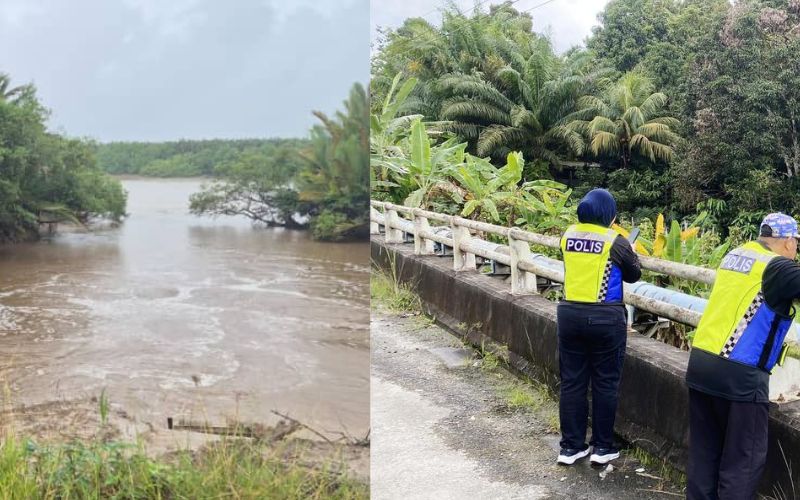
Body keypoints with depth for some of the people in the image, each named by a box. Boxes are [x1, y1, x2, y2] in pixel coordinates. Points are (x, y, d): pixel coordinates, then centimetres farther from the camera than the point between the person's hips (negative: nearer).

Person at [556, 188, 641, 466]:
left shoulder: (568, 235, 2)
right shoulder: (615, 241, -10)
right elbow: (634, 275, 5)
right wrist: (631, 253, 24)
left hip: (570, 314, 4)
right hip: (605, 318, -4)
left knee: (572, 382, 10)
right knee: (605, 383, 9)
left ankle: (571, 446, 17)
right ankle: (602, 447, 16)